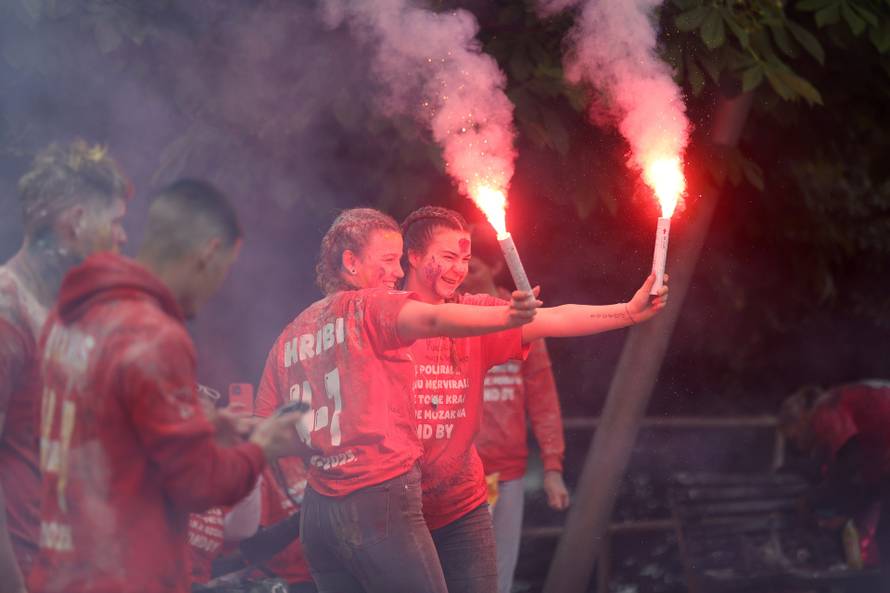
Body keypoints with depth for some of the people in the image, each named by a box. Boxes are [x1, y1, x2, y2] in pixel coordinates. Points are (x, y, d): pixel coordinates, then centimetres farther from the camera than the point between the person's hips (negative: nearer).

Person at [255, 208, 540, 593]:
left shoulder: (290, 337, 15)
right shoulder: (368, 307, -4)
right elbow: (434, 319, -25)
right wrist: (507, 316, -37)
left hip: (316, 513, 8)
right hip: (379, 499, -7)